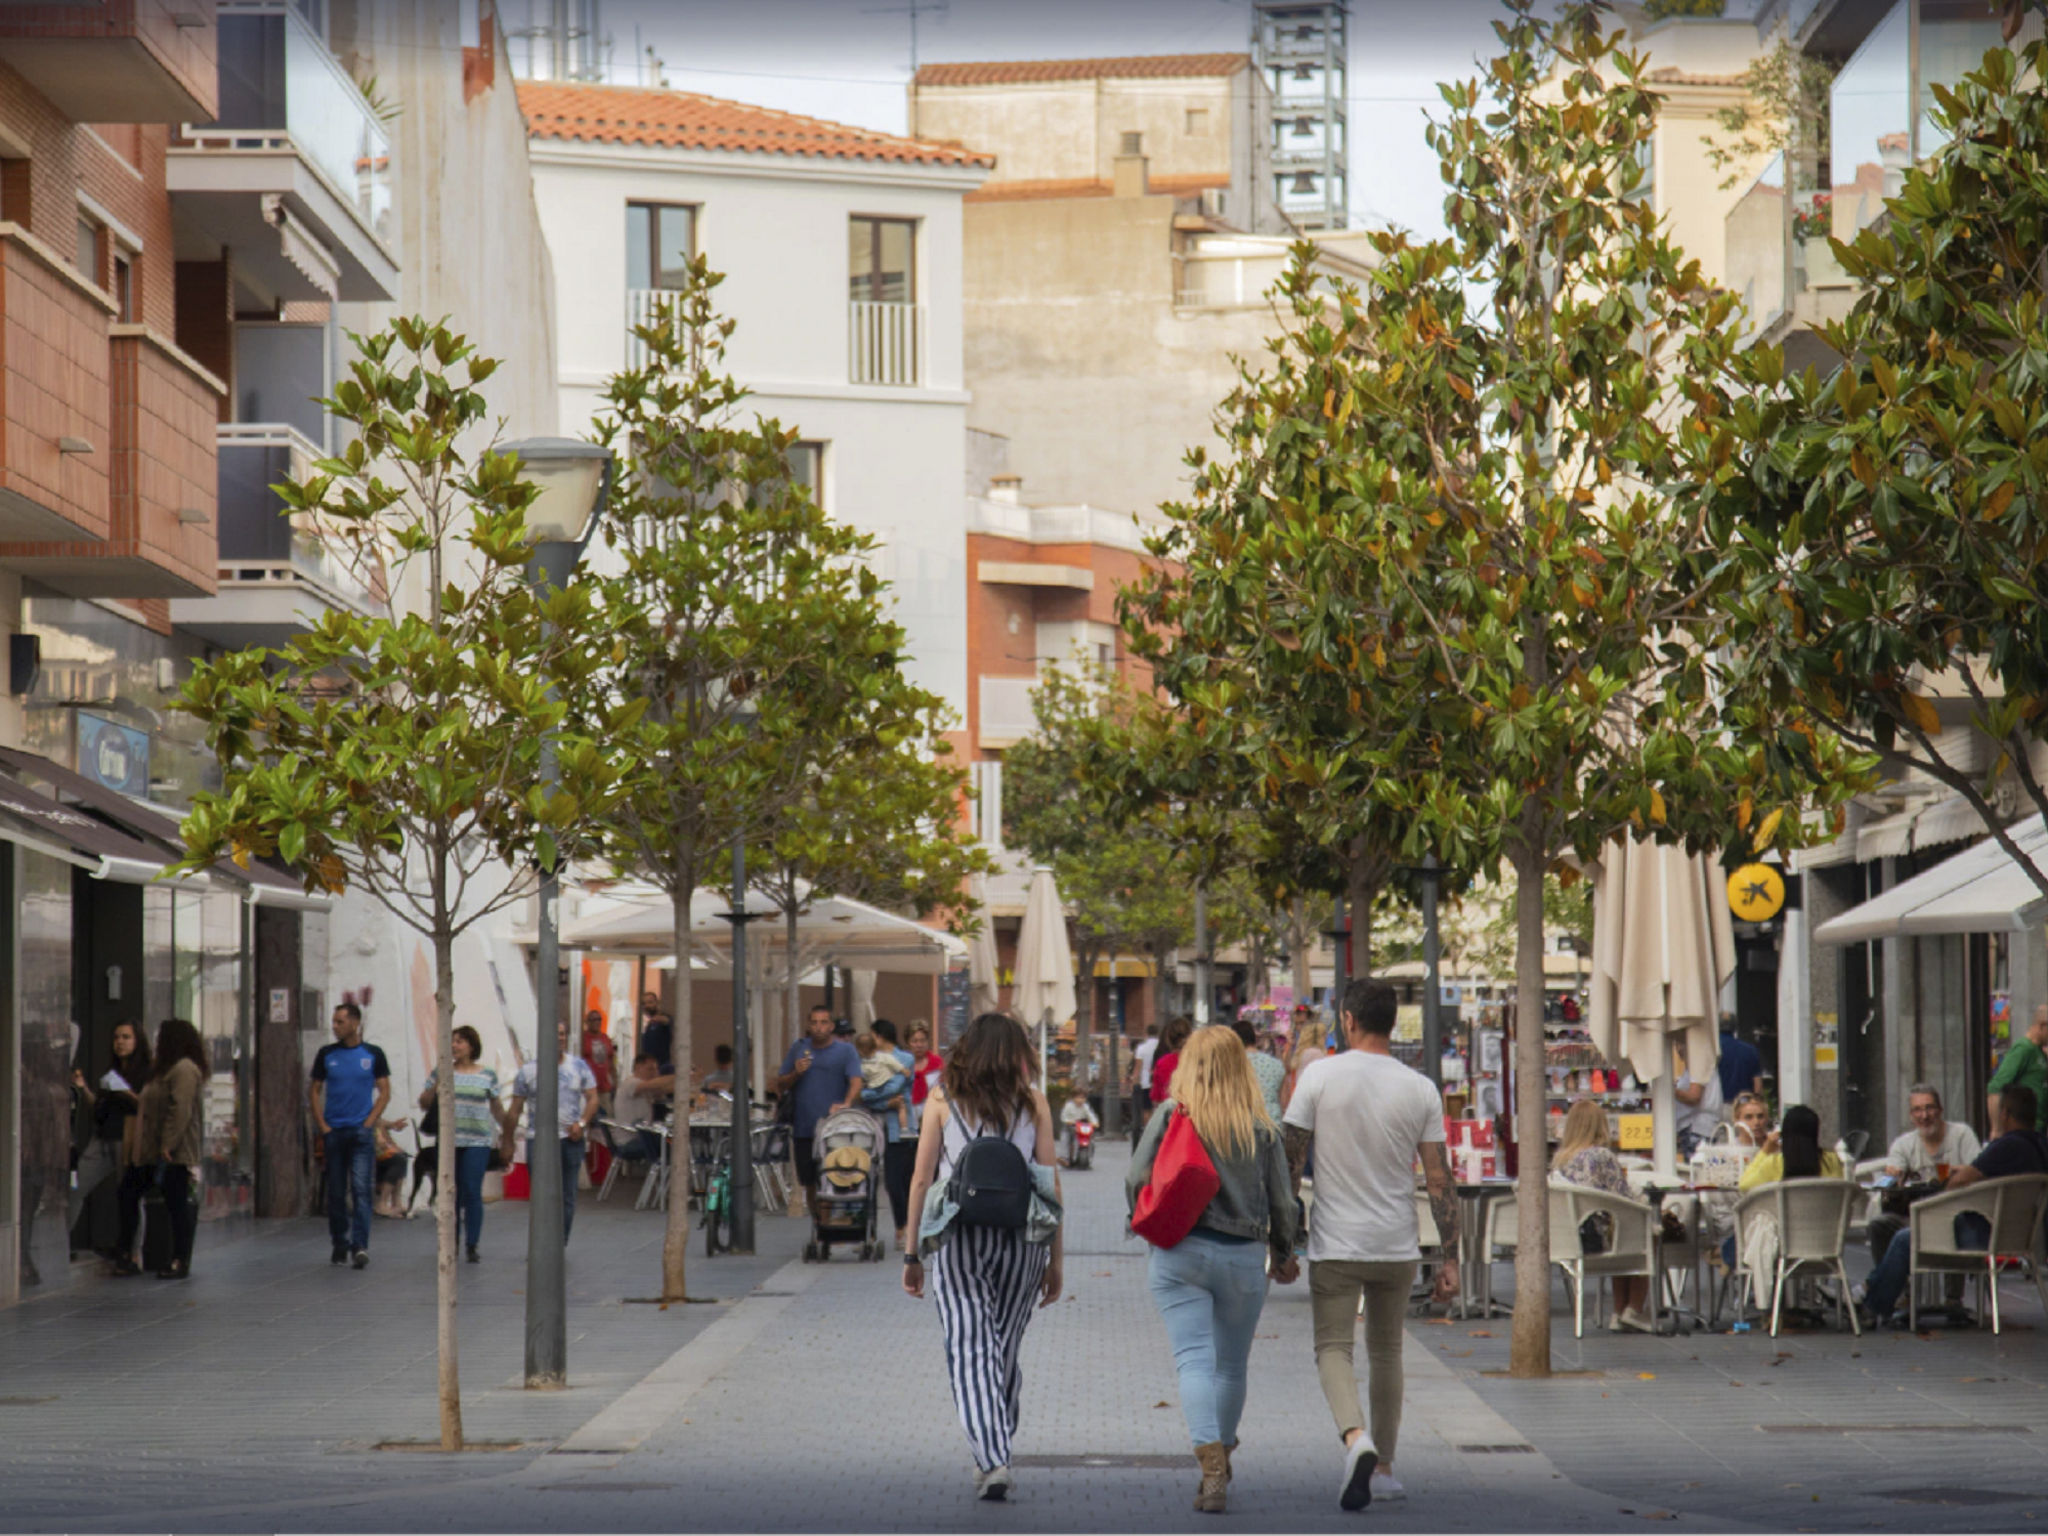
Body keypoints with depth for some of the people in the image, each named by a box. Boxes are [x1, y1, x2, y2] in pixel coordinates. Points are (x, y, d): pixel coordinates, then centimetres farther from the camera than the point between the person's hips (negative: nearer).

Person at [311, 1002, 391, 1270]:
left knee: (360, 1188, -12)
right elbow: (315, 1091, 10)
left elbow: (384, 1092, 4)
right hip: (333, 1132, 2)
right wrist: (322, 1126, 0)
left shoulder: (372, 1054, 2)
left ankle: (360, 1247, -16)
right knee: (336, 1192, 7)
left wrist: (369, 1123, -5)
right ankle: (340, 1245, 17)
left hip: (361, 1132, -2)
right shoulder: (327, 1054, 6)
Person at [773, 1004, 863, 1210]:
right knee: (810, 1183, 7)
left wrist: (847, 1104, -29)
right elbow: (780, 1085, 15)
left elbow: (856, 1081, -10)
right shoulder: (798, 1049, 13)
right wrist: (796, 1074, -5)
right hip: (804, 1129, 3)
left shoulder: (846, 1050, 4)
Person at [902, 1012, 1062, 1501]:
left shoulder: (942, 1102, 2)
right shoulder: (1033, 1103, 4)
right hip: (1021, 1240, 2)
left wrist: (913, 1254, 6)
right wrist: (1054, 1259, 9)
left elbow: (921, 1180, 0)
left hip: (958, 1240, -2)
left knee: (970, 1355, -3)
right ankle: (996, 1455, 24)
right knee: (1005, 1354, 16)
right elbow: (1051, 1182, 3)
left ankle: (992, 1460, -18)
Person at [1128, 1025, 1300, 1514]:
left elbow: (1137, 1184, -5)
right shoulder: (1261, 1127, -1)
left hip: (1180, 1254, -2)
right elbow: (1282, 1202, 3)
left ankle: (1210, 1461, -23)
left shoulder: (1170, 1114, -5)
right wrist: (1283, 1256, 21)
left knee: (1194, 1359, -6)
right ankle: (1221, 1460, 30)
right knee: (1232, 1365, 17)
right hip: (1244, 1256, 2)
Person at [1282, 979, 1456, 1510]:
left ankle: (1356, 1439, -25)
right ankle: (1383, 1468, 22)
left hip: (1336, 1246, -3)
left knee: (1333, 1349, 1)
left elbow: (1291, 1162, -5)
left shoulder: (1319, 1076, -7)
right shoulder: (1421, 1090, -1)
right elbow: (1440, 1180, -2)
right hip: (1398, 1247, 3)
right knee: (1386, 1352, 17)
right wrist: (1450, 1258, 4)